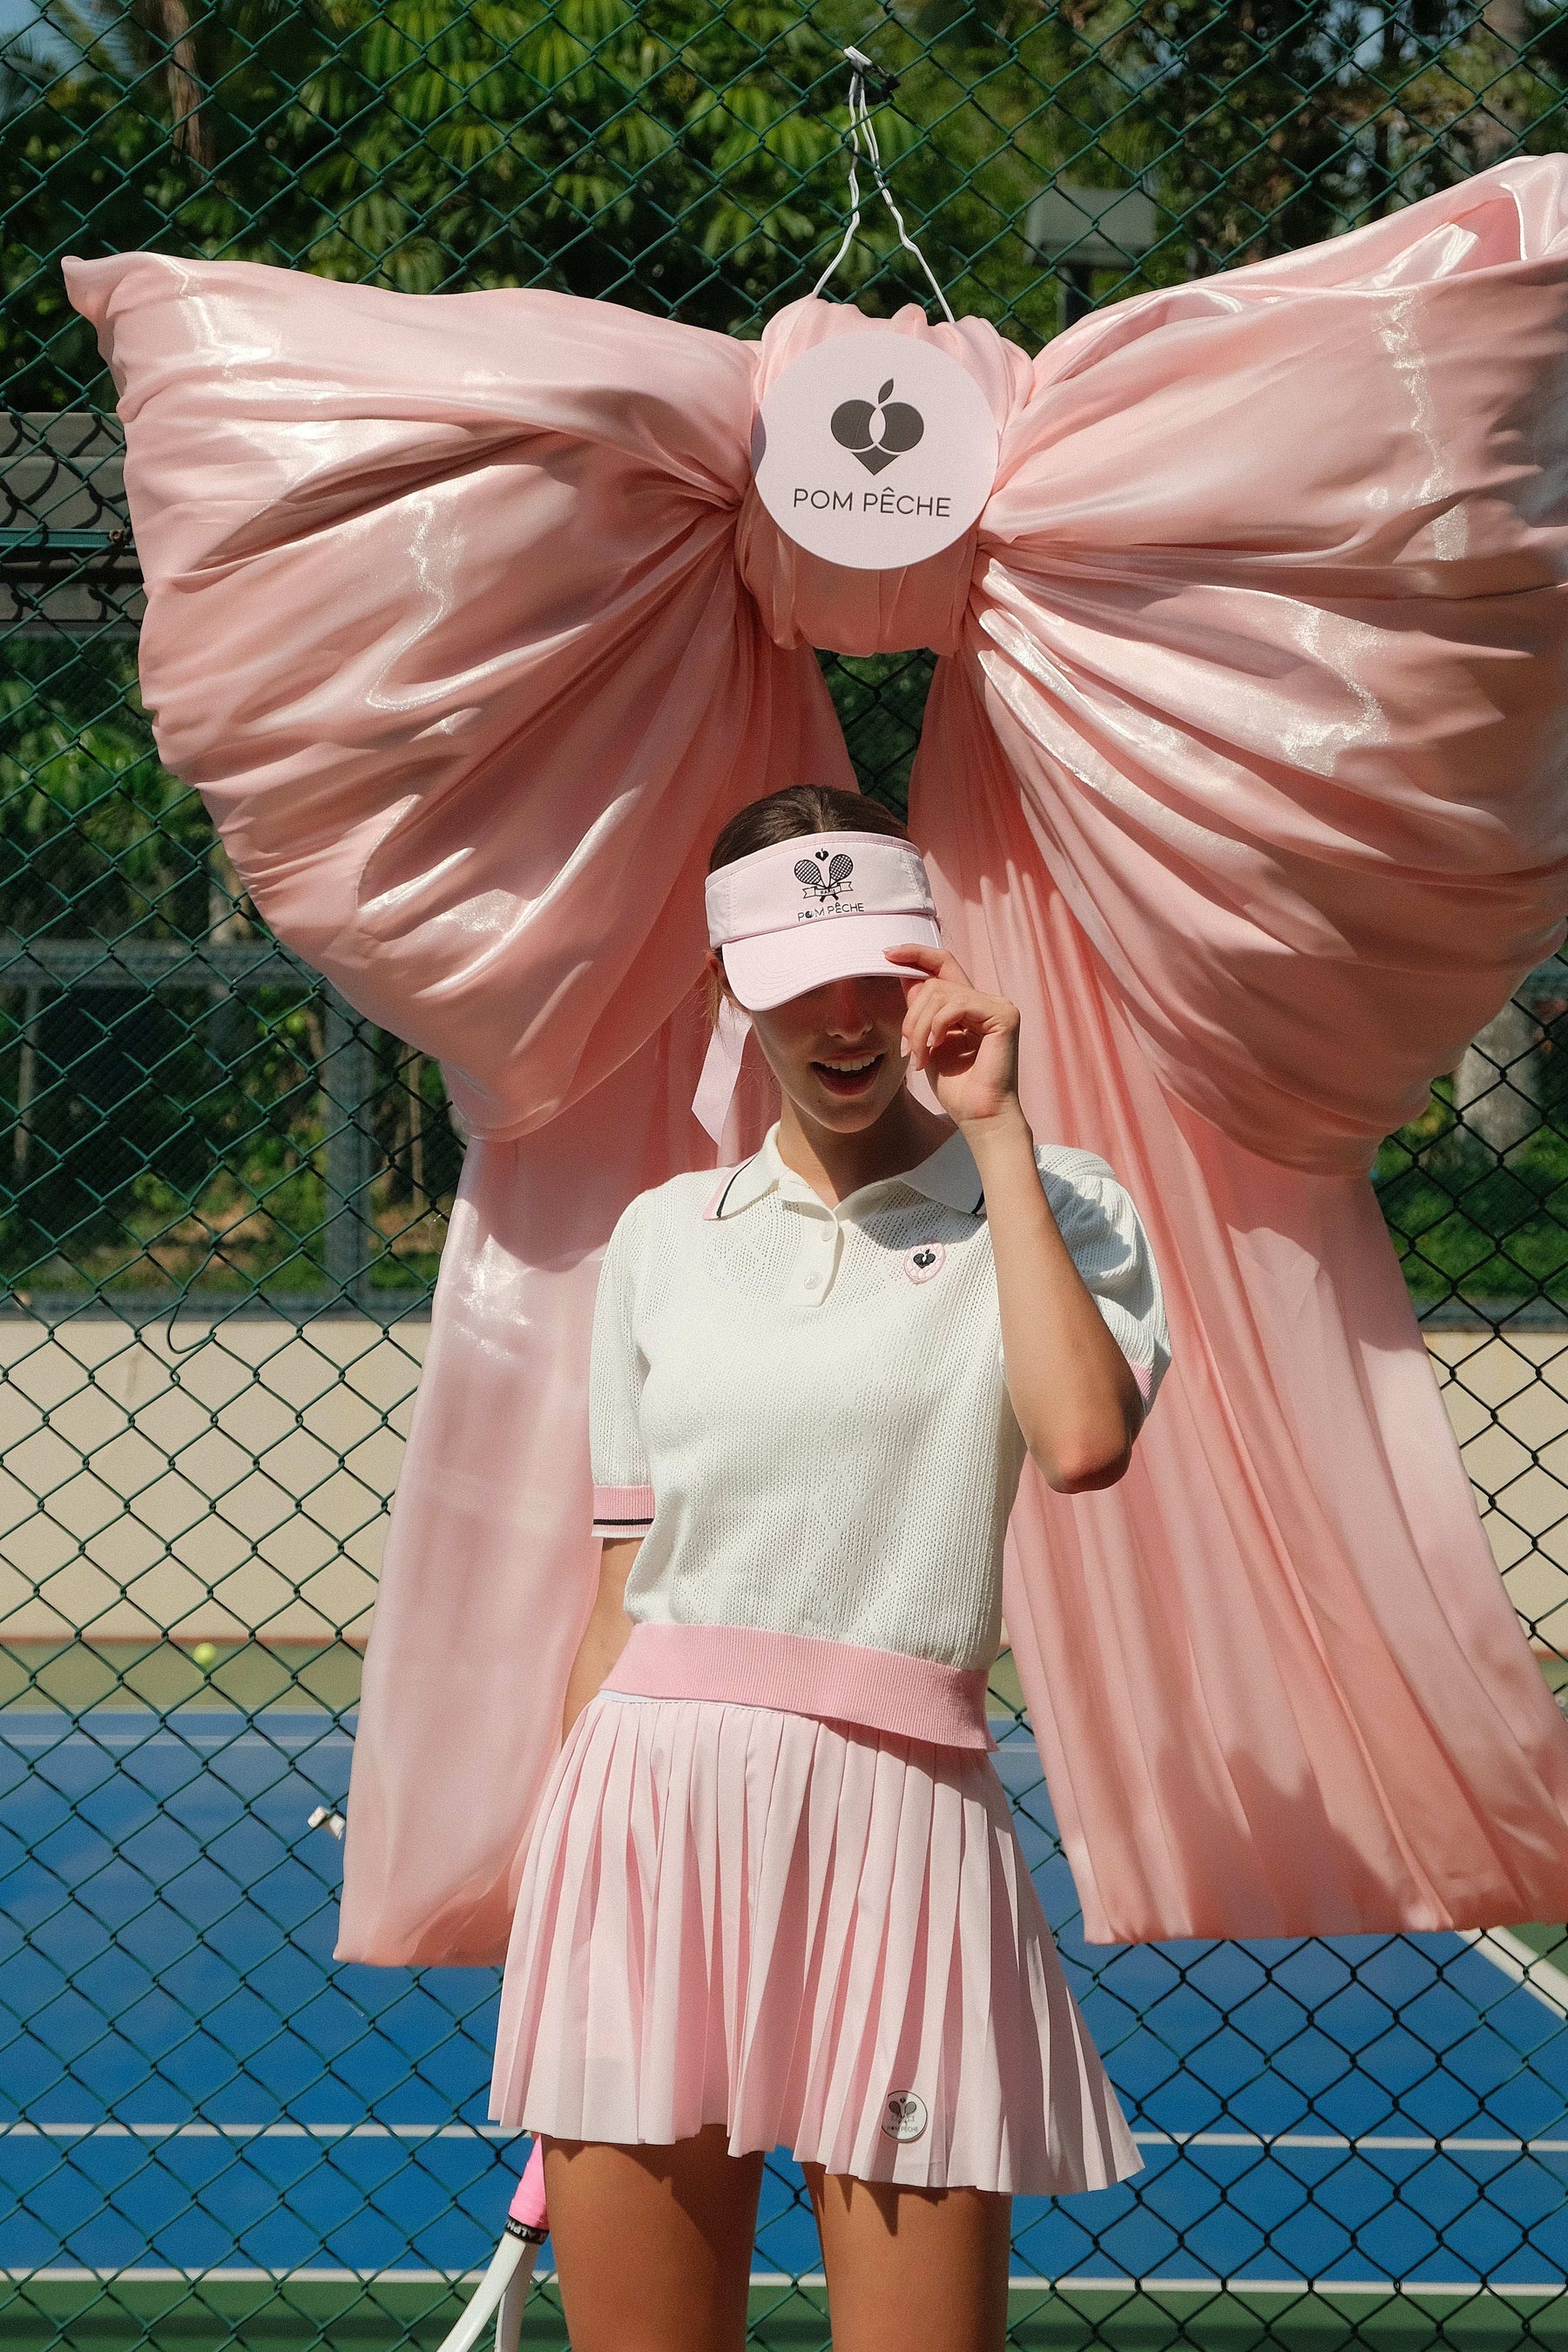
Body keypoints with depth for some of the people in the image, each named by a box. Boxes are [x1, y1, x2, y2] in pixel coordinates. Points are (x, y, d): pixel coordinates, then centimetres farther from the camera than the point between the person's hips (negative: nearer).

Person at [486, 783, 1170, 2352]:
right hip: (645, 1811, 3)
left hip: (894, 1818, -3)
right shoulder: (663, 1237, 14)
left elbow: (1082, 1442, -17)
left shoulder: (1054, 1210, 5)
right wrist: (549, 1875, 13)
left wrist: (995, 1132, -9)